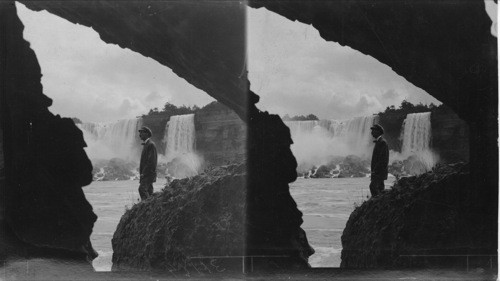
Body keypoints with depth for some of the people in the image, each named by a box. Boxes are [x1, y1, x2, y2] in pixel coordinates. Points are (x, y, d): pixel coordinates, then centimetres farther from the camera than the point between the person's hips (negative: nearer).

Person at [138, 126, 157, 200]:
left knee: (142, 189, -23)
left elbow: (152, 161, -19)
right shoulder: (145, 145, 20)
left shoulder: (151, 145, -11)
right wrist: (141, 173, 16)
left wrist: (144, 173, -20)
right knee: (148, 192, 9)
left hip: (149, 174, -10)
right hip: (145, 174, 10)